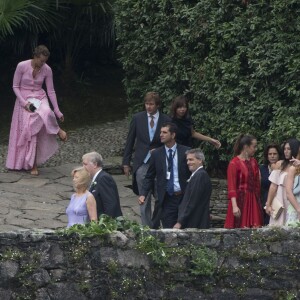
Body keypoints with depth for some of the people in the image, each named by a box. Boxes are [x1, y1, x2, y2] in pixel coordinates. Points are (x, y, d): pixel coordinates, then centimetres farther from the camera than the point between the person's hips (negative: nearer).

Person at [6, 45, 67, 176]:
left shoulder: (47, 70, -7)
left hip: (40, 98, 1)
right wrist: (24, 103, -17)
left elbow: (51, 91, 0)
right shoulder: (22, 66, -14)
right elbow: (15, 86, -6)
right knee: (28, 130, -8)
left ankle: (58, 131, -5)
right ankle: (33, 165, 2)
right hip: (24, 99, -1)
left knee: (47, 114, -36)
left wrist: (57, 111, 0)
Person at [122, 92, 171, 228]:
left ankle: (155, 225, 21)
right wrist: (126, 162, 5)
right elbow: (130, 141, 7)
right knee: (145, 199, -5)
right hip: (142, 164, -1)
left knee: (160, 198, 6)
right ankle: (146, 227, -4)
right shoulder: (137, 118, 2)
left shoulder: (166, 121, -1)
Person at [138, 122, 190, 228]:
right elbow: (149, 177, 8)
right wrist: (143, 194, -6)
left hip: (184, 197, -1)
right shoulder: (156, 154, 5)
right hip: (167, 199, 1)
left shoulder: (185, 152, -1)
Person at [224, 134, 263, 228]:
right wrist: (234, 206, -22)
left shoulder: (254, 162, 13)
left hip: (253, 201, 6)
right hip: (240, 200, -6)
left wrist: (257, 200, 13)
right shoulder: (234, 163, -7)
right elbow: (231, 187, -13)